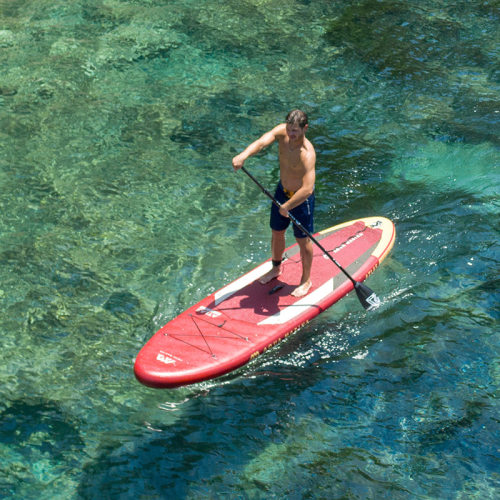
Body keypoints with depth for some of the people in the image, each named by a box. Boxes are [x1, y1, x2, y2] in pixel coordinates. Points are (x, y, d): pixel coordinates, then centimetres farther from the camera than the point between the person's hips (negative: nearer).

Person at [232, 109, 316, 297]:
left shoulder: (307, 154, -34)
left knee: (303, 240, 9)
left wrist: (287, 207, -34)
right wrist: (243, 155, -53)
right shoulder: (282, 131, -16)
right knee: (277, 233, 22)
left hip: (301, 199, -6)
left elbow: (307, 189, -41)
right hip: (282, 191, 6)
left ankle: (306, 280, 30)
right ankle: (276, 268, 47)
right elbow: (261, 142, -33)